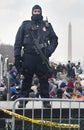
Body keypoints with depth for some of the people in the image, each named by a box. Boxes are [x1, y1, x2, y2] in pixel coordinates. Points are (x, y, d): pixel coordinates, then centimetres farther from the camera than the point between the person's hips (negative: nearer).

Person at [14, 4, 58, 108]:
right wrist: (17, 57, 0)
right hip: (28, 57, -1)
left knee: (44, 79, 0)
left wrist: (49, 51, -2)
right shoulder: (25, 25, 11)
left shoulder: (47, 25, 14)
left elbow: (54, 40, 15)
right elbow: (18, 42, 9)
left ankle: (46, 100, 5)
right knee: (27, 79, 0)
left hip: (42, 57, 1)